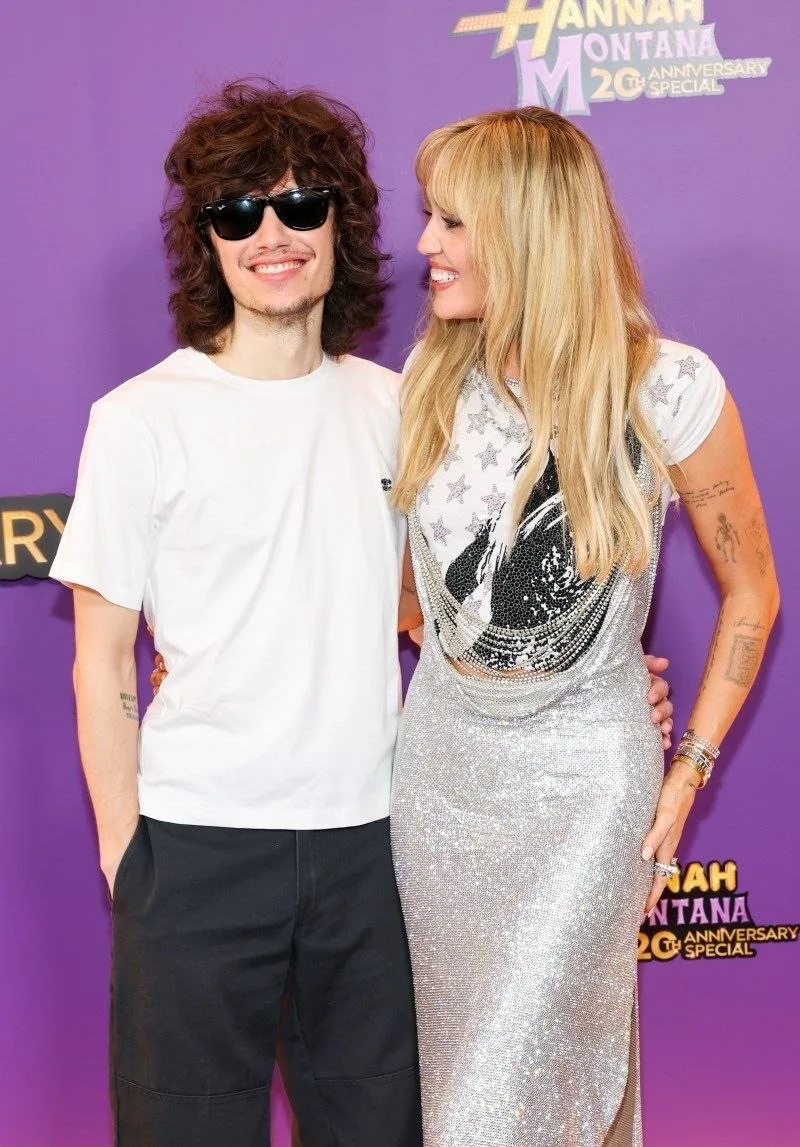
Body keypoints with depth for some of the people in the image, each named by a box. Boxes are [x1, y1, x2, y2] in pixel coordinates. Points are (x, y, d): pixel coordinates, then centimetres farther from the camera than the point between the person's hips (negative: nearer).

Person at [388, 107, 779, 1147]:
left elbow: (750, 594, -3)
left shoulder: (666, 388, -15)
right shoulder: (432, 377, -1)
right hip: (439, 757, 5)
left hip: (583, 774, -5)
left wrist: (688, 774, -5)